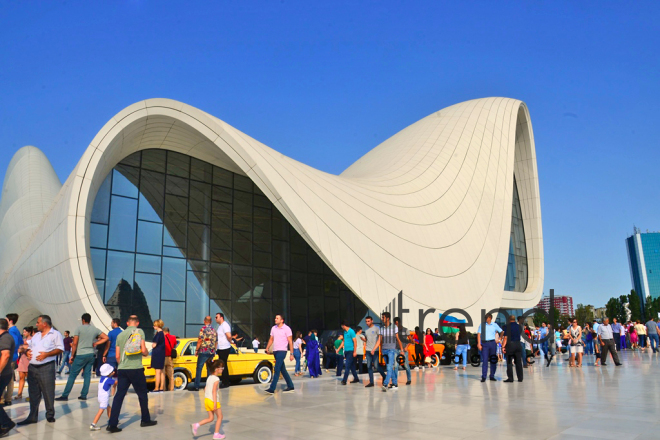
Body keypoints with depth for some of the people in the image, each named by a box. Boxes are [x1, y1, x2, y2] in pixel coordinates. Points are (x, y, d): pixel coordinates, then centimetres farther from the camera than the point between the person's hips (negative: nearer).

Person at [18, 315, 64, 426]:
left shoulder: (55, 334, -1)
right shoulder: (36, 335, 20)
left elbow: (60, 349, -9)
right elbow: (30, 347, 25)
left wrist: (46, 354, -20)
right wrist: (27, 351, 2)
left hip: (46, 367, -6)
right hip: (32, 368, 7)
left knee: (48, 392, -3)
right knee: (33, 393, 9)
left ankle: (50, 415, 8)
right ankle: (32, 416, 17)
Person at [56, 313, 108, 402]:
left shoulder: (79, 329, -6)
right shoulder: (95, 329, 7)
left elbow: (74, 344, -9)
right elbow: (106, 338, 6)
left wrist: (72, 356, -3)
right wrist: (95, 343, 8)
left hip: (80, 355, -4)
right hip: (91, 355, 4)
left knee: (72, 375, 1)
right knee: (87, 375, 8)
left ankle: (65, 395, 3)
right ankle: (83, 395, 9)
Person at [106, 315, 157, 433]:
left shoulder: (120, 335, 11)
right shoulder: (139, 332, -3)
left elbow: (117, 356, 11)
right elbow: (143, 350, -10)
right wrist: (147, 353, 12)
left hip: (122, 369, 4)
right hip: (136, 369, -4)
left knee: (119, 396, 5)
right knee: (142, 395, 10)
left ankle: (112, 424, -1)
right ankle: (145, 420, 20)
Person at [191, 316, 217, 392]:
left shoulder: (203, 329, -8)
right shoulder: (214, 330, 11)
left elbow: (200, 341, -12)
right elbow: (216, 342, 15)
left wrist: (197, 350, -5)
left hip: (203, 351, -6)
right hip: (211, 352, 6)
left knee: (199, 368, -2)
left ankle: (196, 386, -4)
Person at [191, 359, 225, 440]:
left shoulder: (209, 378, 11)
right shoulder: (216, 379, -15)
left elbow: (205, 389, 17)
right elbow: (214, 391, -21)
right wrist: (215, 404, -22)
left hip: (207, 399, 8)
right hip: (213, 400, -8)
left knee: (211, 418, 15)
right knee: (220, 416, 10)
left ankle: (196, 425, 0)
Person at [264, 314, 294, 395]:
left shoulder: (287, 329, -7)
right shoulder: (273, 328, 10)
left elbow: (290, 342, -7)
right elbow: (271, 339, 18)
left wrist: (291, 354, -10)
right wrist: (267, 348, 2)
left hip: (282, 351, -7)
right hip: (275, 351, 7)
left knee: (277, 370, -13)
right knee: (283, 370, 12)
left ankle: (272, 389, -15)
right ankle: (290, 386, 21)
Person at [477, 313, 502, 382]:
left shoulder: (494, 325, 7)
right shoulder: (482, 325, 2)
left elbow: (502, 332, 16)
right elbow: (478, 334, -2)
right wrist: (479, 344, -10)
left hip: (492, 343, 2)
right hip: (484, 343, -2)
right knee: (484, 360, -6)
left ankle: (492, 376, 15)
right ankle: (483, 377, -4)